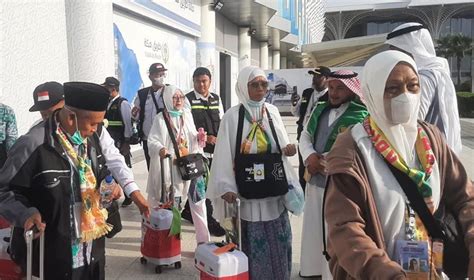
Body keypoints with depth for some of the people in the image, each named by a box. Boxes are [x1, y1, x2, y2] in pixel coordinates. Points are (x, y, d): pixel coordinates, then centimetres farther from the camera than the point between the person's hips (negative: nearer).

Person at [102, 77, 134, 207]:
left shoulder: (123, 103, -10)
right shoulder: (107, 103, 11)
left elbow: (128, 124, -13)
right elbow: (105, 122, 15)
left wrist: (126, 143, -15)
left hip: (121, 143, -7)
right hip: (109, 143, 7)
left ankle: (128, 197, 17)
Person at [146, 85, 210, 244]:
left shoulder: (187, 115, 11)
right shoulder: (161, 118, -2)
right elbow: (152, 140, -10)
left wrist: (199, 138, -3)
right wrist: (160, 149, -31)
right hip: (171, 167, -3)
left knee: (198, 201, 1)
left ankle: (203, 238, 10)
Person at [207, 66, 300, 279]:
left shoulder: (272, 111, 5)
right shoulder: (233, 116, -7)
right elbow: (225, 153, -9)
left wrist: (288, 149, -9)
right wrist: (226, 187, -18)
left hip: (273, 190, 4)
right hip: (248, 191, -4)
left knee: (278, 240, 11)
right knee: (254, 242, 2)